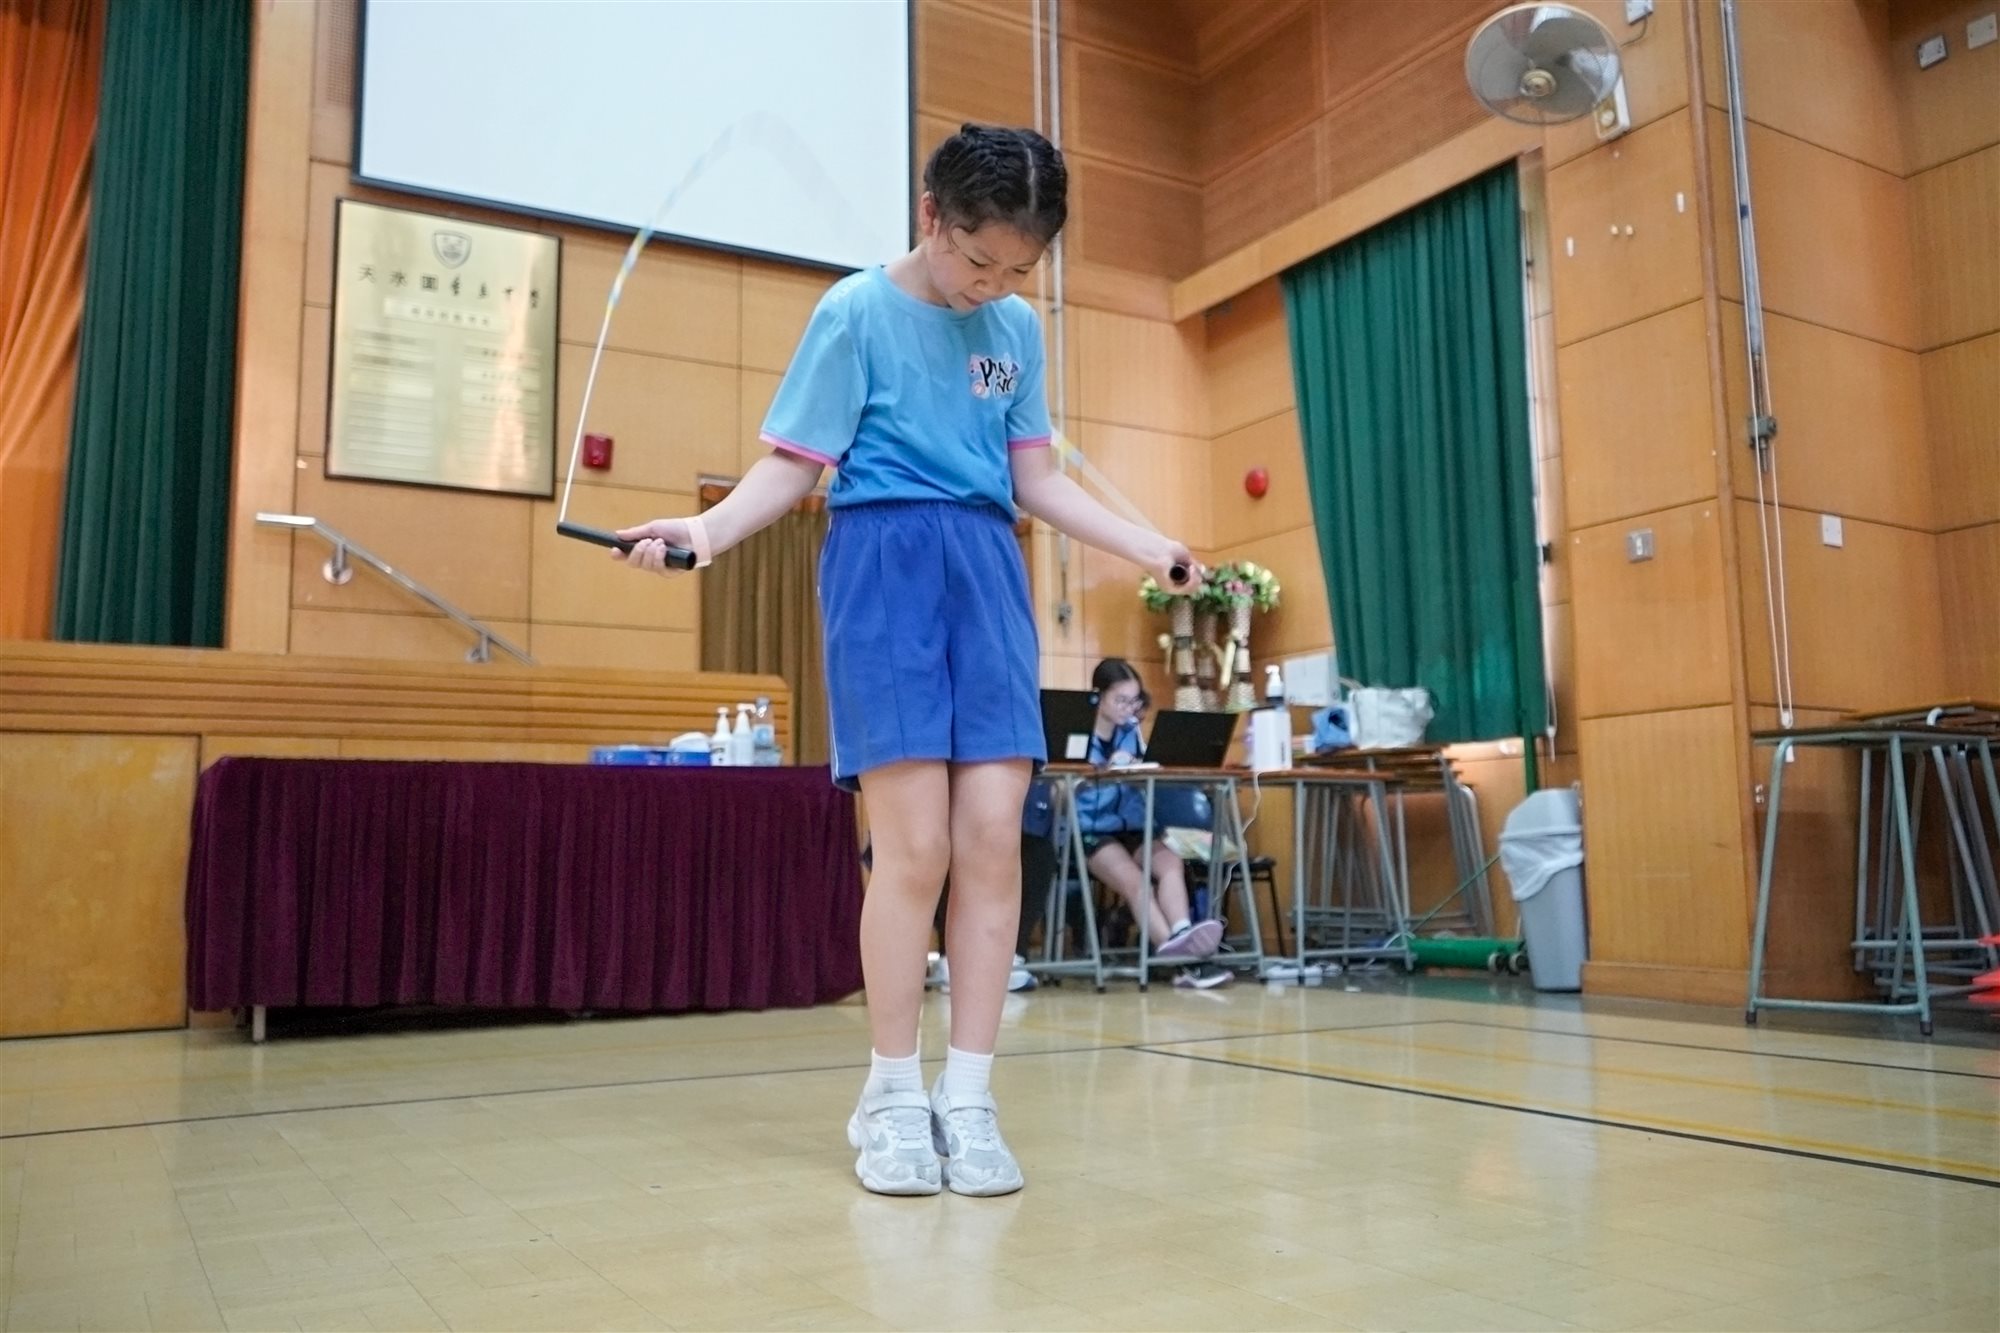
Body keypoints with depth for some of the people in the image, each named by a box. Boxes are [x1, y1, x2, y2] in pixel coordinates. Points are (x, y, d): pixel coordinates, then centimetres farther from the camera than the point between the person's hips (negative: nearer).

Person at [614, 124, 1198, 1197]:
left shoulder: (1017, 331, 13)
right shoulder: (855, 312, -1)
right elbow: (793, 463, -2)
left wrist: (1154, 551, 13)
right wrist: (709, 528, -20)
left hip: (990, 575, 5)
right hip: (885, 569, -4)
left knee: (993, 842, -4)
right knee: (914, 845, -9)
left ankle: (967, 1096, 7)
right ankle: (892, 1096, 7)